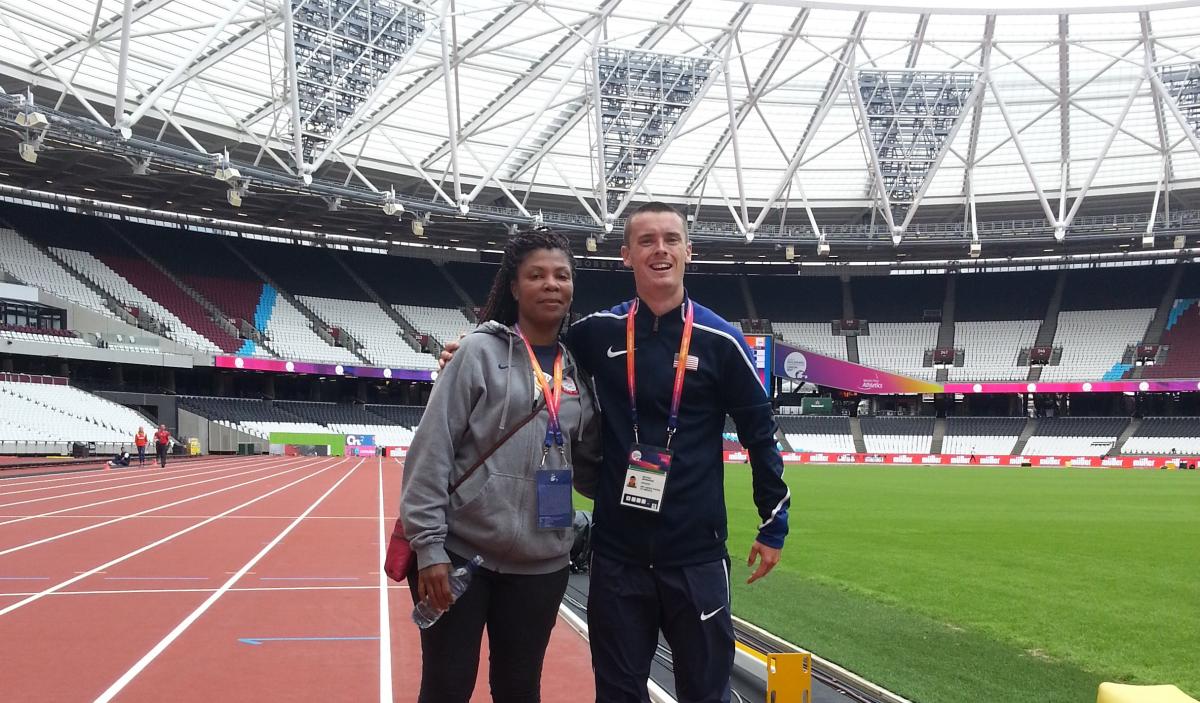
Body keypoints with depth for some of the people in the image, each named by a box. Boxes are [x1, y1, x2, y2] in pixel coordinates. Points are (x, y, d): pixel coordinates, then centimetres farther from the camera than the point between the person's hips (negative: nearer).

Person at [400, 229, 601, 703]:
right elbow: (431, 450, -10)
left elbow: (589, 465, 12)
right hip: (460, 554, -4)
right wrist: (428, 546, -14)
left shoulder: (578, 371, 8)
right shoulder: (480, 351, -6)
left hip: (541, 563, 4)